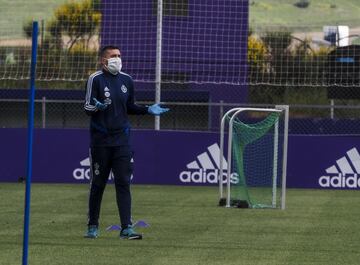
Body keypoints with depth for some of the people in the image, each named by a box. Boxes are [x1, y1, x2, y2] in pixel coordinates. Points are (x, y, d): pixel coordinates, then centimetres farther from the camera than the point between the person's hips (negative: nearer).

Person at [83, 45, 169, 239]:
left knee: (123, 183, -4)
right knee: (98, 184, 5)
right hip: (100, 140, -3)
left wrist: (148, 110, 4)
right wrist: (97, 106, -31)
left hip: (122, 139, 3)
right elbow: (87, 107, -9)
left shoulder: (126, 80, 10)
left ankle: (126, 227, -7)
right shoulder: (96, 79, -5)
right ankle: (93, 226, 16)